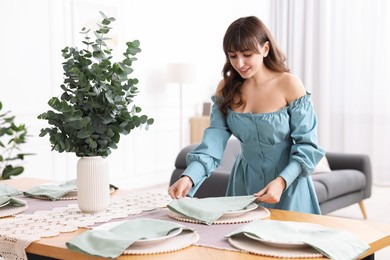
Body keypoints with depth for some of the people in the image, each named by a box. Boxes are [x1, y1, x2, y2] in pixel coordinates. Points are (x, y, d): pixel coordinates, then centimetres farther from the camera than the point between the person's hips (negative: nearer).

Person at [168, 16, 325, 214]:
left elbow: (307, 145, -13)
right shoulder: (226, 88, -4)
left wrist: (282, 181, -28)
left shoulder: (289, 85, -15)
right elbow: (213, 142, -13)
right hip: (245, 183, 4)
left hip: (288, 184, -3)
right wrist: (188, 177, -30)